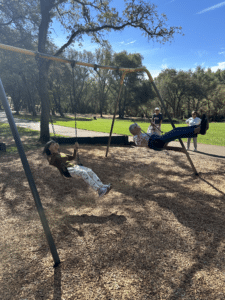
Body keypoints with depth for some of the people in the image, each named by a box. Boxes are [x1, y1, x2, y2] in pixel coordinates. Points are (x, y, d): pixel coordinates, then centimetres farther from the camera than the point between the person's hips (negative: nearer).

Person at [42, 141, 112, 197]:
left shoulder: (62, 154, 31)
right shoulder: (50, 157, 10)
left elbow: (73, 157, 34)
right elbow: (51, 162, -13)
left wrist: (75, 149, 19)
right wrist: (54, 153, -23)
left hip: (73, 166, 7)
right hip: (66, 170, -7)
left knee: (90, 171, -18)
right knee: (83, 173, -32)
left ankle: (102, 186, -29)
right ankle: (99, 190, -38)